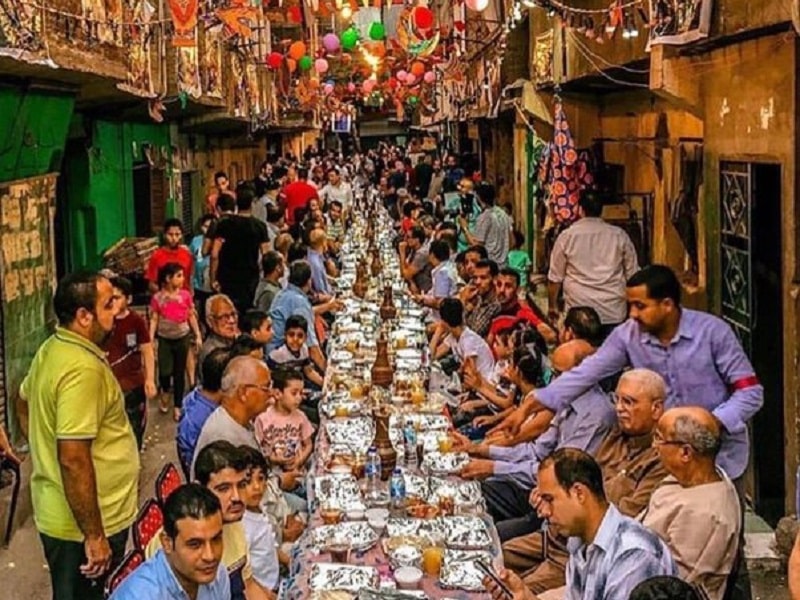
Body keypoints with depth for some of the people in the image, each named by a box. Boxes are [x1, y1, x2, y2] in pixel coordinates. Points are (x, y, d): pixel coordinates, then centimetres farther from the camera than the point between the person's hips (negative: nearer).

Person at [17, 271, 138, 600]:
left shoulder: (52, 349, 4)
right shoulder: (83, 369, -27)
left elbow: (24, 404, 21)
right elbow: (74, 460, -30)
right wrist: (94, 537, -25)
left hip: (56, 511, 9)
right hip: (82, 523, -9)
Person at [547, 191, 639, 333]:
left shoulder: (567, 236, -1)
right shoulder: (619, 235, 3)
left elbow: (555, 277, 3)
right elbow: (632, 275, 8)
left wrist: (552, 305, 15)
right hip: (614, 312, 1)